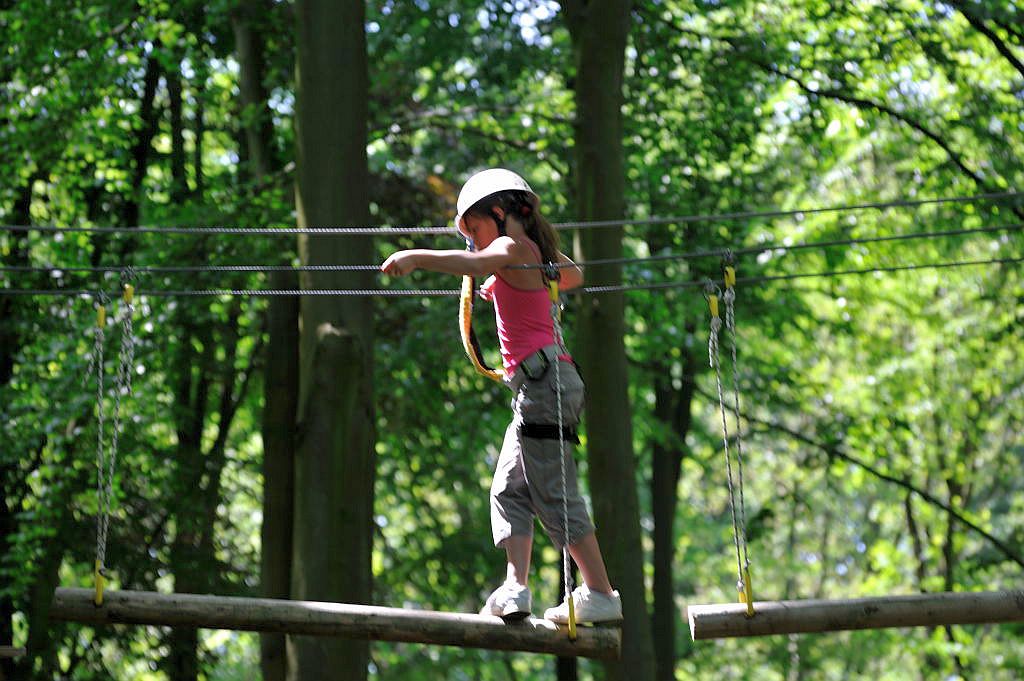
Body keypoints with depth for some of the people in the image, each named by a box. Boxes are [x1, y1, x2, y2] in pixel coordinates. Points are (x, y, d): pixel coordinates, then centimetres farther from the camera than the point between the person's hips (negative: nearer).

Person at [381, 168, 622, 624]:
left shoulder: (513, 247, -7)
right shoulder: (536, 253, 19)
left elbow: (476, 263, -31)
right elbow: (573, 276, 41)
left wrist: (417, 257, -38)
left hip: (544, 380, -10)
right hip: (536, 385, 10)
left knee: (554, 493, -7)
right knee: (510, 489, 7)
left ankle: (601, 594, -3)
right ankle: (515, 587, -1)